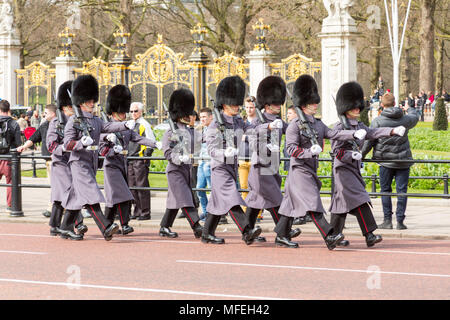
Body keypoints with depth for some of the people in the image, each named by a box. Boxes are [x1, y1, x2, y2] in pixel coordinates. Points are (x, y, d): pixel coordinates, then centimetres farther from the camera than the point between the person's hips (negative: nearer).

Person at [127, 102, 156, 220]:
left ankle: (145, 213, -4)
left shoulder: (144, 125, -7)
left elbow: (151, 141, -11)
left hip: (140, 160, -8)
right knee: (132, 187, 9)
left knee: (142, 187, -7)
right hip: (130, 160, 8)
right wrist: (126, 154, 20)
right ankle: (137, 212, 15)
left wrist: (147, 155, -15)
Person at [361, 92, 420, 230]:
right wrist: (410, 109, 48)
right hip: (403, 160, 1)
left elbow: (369, 141, -6)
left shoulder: (377, 121, -7)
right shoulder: (405, 119, 1)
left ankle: (387, 220, 6)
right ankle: (400, 221, 2)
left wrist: (361, 155, 8)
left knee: (385, 190, 9)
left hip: (386, 161, -1)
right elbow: (415, 118, 25)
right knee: (402, 190, 4)